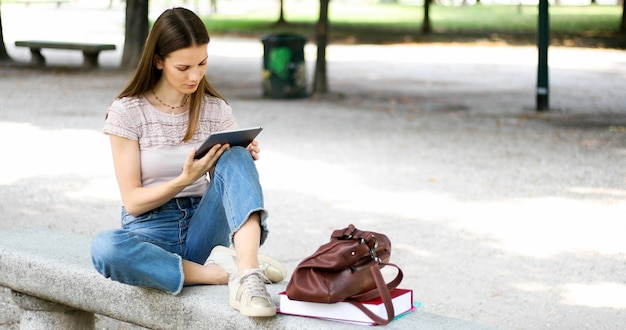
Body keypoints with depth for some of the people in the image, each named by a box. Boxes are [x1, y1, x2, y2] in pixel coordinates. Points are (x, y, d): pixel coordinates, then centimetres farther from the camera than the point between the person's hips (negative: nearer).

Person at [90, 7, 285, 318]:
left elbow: (229, 187, 7)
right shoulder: (128, 112, -5)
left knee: (235, 155, -25)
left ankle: (247, 274, -44)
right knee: (105, 248, -38)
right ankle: (227, 273, -30)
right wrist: (185, 178, -22)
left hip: (203, 228, 2)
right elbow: (133, 201, -7)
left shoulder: (217, 109, 5)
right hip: (151, 233, -2)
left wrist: (244, 162, -14)